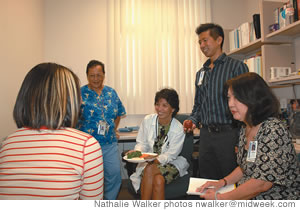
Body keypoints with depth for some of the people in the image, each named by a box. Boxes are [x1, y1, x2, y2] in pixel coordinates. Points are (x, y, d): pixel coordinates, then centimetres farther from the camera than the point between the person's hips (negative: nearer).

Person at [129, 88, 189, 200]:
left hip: (169, 163, -1)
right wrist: (137, 152, -19)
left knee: (150, 169, -32)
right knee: (158, 181, -31)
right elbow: (142, 143, 3)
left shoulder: (178, 129, -9)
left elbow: (170, 155, -10)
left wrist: (157, 160, -27)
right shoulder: (147, 120, -2)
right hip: (148, 162, 2)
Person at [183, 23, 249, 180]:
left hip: (228, 134, -5)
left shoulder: (237, 66, -3)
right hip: (205, 135, 6)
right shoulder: (201, 73, 16)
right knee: (206, 182, 13)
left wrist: (242, 137, -15)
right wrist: (192, 120, 2)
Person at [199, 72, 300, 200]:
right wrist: (222, 182, -1)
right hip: (248, 197, 7)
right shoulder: (245, 129, 4)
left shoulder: (274, 130, -22)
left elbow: (262, 183, -26)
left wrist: (219, 198, -18)